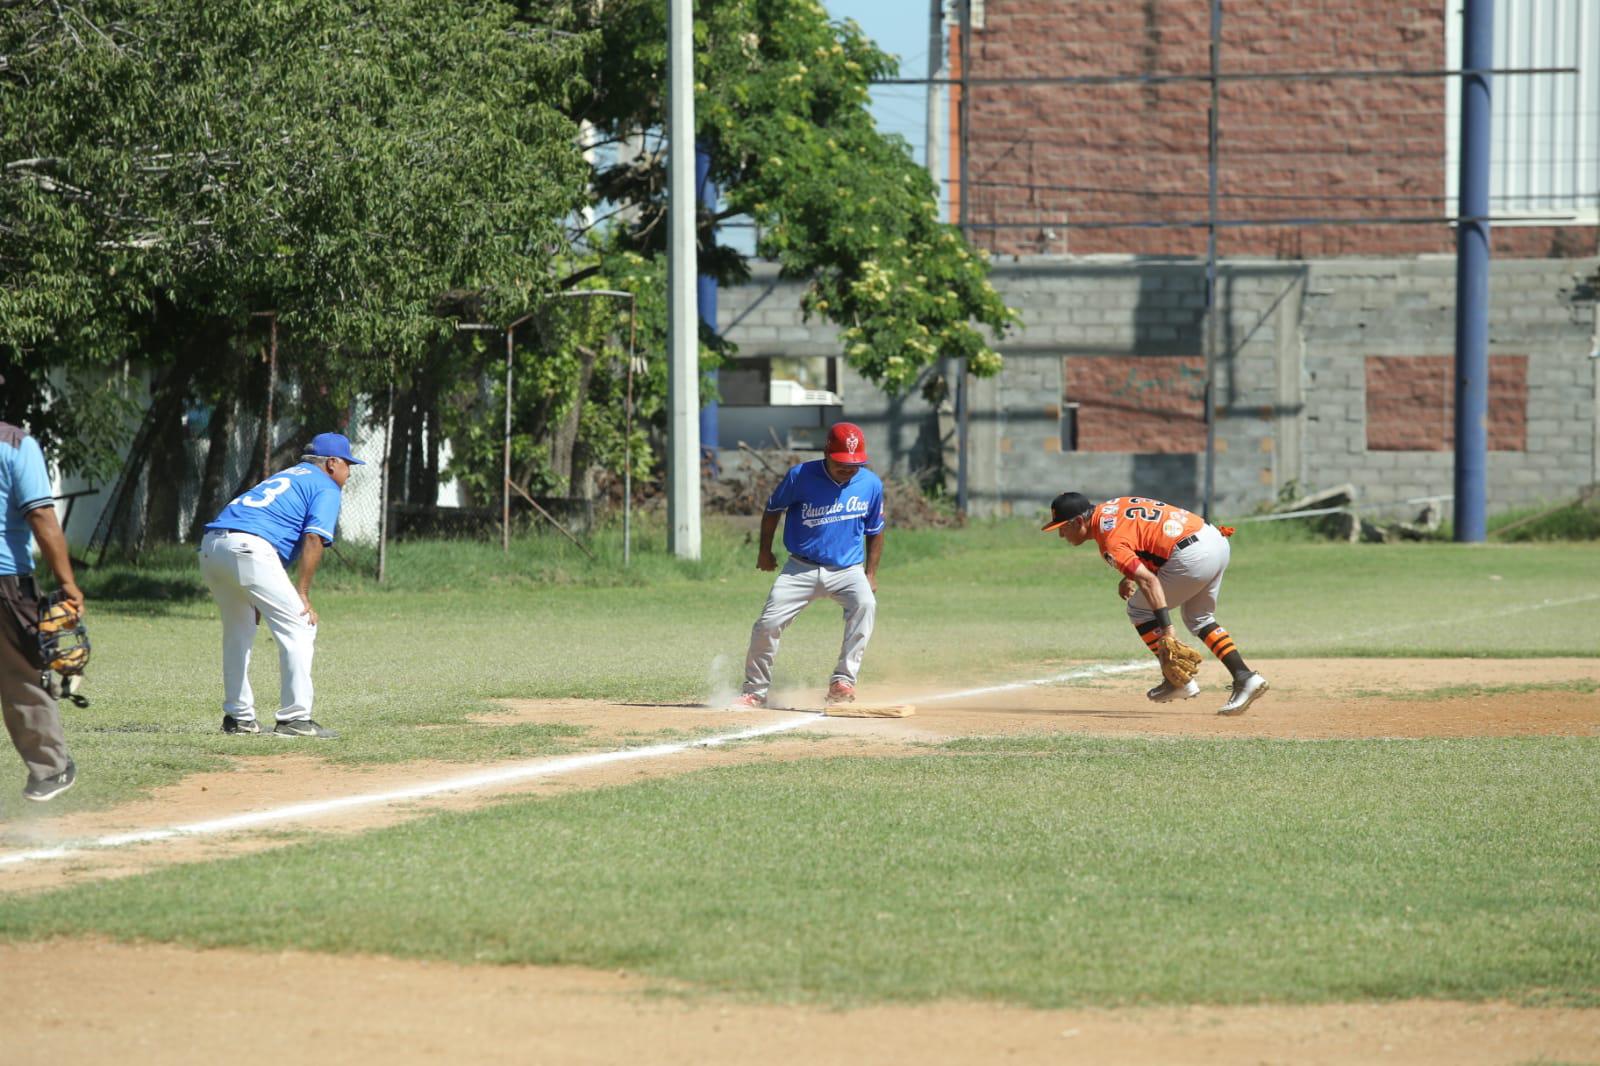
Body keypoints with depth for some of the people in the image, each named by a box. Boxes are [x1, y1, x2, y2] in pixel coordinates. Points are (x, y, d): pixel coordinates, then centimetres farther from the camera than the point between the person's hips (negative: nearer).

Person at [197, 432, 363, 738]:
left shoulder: (286, 476, 35)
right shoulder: (326, 488, 10)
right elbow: (313, 539, -6)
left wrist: (258, 602, 28)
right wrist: (303, 594, -8)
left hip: (210, 546, 9)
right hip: (248, 547, -8)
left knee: (238, 630, 23)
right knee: (299, 627, -4)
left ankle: (237, 716, 26)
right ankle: (294, 718, -8)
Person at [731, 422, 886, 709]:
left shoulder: (871, 484, -5)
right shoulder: (800, 476, -12)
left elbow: (875, 531, 9)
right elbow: (773, 509, 6)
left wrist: (871, 574, 4)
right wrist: (765, 550, 8)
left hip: (848, 569, 0)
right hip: (802, 568, 0)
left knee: (865, 603, -30)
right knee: (767, 624, -10)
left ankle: (843, 681, -30)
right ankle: (755, 691, 12)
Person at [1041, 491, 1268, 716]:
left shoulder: (1110, 540, -14)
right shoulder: (1108, 508, 15)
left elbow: (1148, 580, -25)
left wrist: (1167, 630, -30)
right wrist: (1130, 575, 19)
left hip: (1192, 557, -10)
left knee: (1140, 611, 5)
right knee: (1198, 619, 24)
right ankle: (1245, 678, 12)